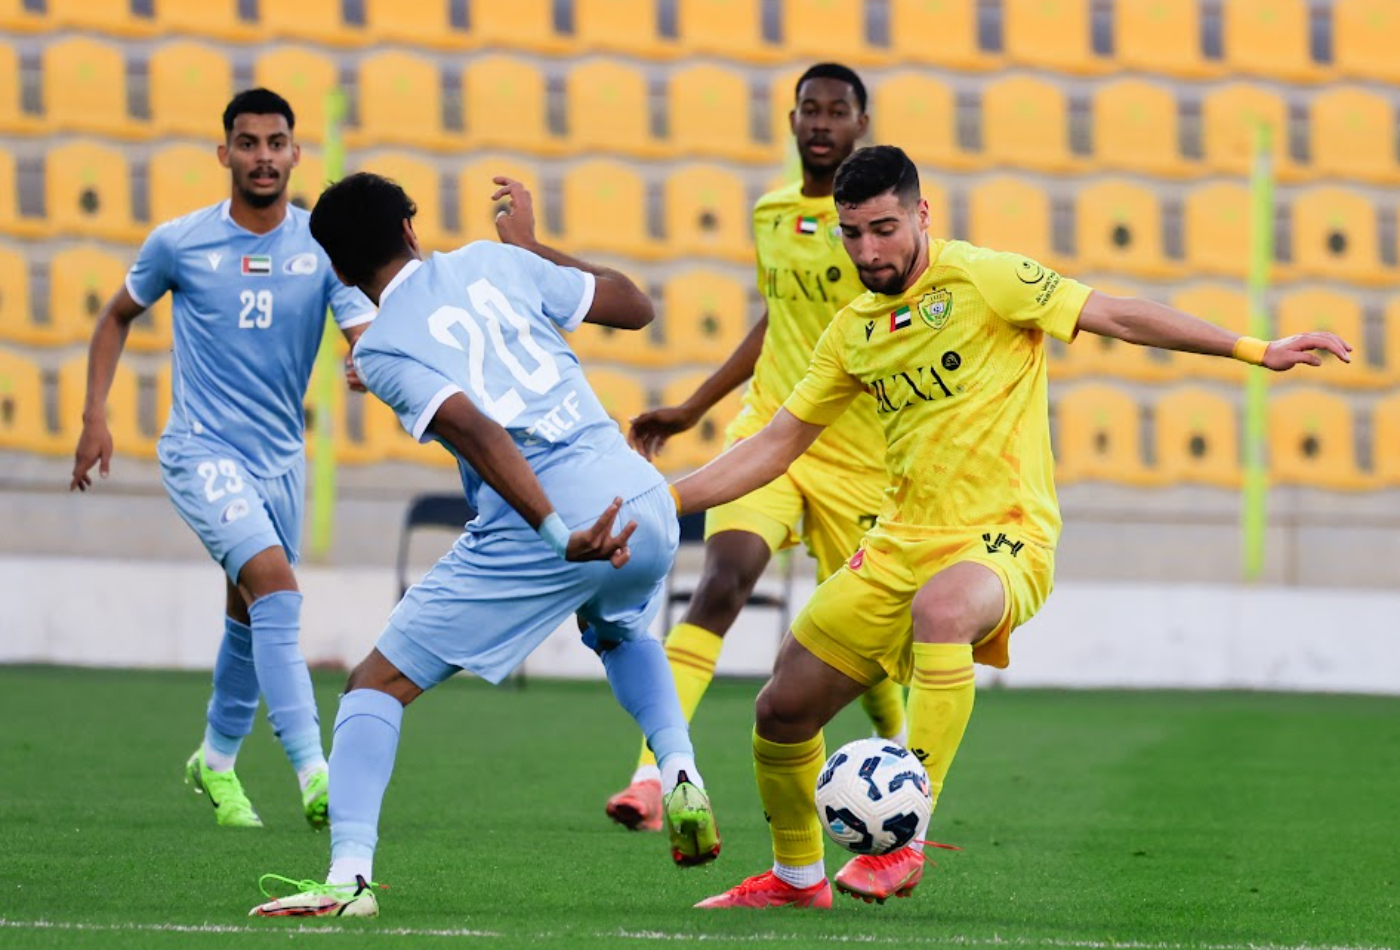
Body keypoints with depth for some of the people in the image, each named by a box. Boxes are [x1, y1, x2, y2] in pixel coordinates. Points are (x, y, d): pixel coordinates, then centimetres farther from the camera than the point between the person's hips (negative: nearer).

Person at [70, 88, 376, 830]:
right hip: (201, 452, -4)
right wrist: (95, 415, 5)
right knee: (276, 585, -23)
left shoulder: (323, 245, -2)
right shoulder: (179, 242, -4)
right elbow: (118, 316, 12)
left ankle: (216, 761, 40)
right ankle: (313, 774, -30)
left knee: (251, 617, 15)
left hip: (280, 457, 4)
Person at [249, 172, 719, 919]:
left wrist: (559, 536, -24)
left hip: (538, 529, -5)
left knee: (377, 684, 5)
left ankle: (348, 875, -10)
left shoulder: (381, 350, 1)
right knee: (622, 634, 40)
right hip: (647, 508, 5)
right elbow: (635, 307, 24)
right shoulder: (494, 264, 15)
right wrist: (530, 245, 37)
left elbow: (479, 432, -15)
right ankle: (679, 772, 16)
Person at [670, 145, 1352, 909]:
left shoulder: (977, 279, -8)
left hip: (1002, 538, -7)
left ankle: (904, 842, -38)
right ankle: (796, 877, 31)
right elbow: (777, 444, 18)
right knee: (783, 710, 5)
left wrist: (1257, 352, -13)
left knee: (940, 609, -41)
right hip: (901, 543, 7)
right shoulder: (855, 330, 11)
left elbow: (1116, 316, -8)